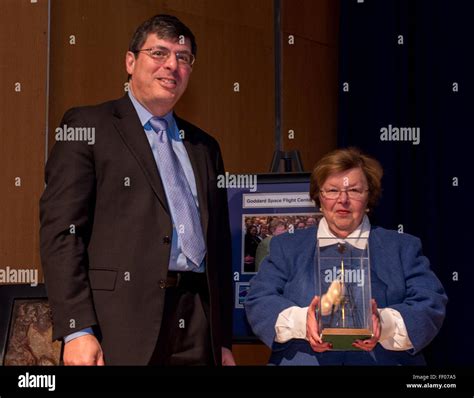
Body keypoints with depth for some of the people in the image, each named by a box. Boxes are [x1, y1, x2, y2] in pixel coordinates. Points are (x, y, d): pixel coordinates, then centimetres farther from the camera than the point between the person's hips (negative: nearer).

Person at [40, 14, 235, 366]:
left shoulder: (205, 148, 19)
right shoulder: (87, 126, 3)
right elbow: (61, 231, -6)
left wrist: (224, 341, 14)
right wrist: (76, 330, -14)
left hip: (198, 327, 5)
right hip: (122, 324, -4)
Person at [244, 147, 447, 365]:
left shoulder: (403, 248, 14)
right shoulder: (286, 247, 16)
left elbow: (431, 305, 2)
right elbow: (259, 301, 3)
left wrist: (384, 322, -17)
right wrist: (301, 320, -16)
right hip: (303, 361, 2)